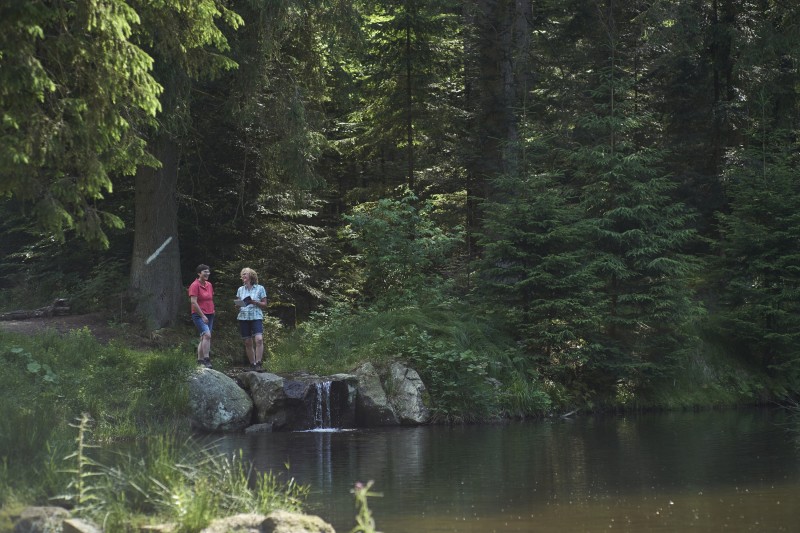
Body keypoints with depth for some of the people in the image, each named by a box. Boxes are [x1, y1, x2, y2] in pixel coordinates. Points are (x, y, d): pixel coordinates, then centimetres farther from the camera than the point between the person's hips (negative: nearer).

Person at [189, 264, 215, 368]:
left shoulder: (209, 285, 12)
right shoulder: (195, 285, -10)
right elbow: (194, 302, -16)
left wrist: (212, 310, 15)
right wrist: (202, 316, -17)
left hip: (209, 315, 8)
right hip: (199, 315, -8)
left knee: (203, 338, 9)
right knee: (207, 335, -23)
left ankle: (200, 361, 14)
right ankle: (207, 360, -26)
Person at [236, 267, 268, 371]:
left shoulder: (260, 288, 4)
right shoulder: (240, 289, 14)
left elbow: (264, 304, 4)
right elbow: (238, 303, 20)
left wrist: (254, 302, -13)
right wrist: (238, 305, -4)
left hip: (256, 317, -4)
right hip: (243, 317, 4)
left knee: (259, 339, -21)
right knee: (248, 343, 2)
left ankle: (258, 363, -21)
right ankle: (252, 365, 9)